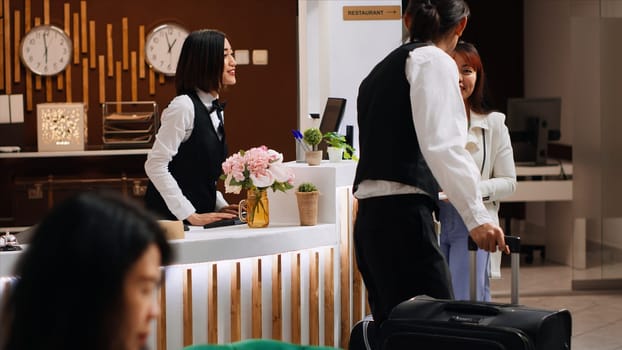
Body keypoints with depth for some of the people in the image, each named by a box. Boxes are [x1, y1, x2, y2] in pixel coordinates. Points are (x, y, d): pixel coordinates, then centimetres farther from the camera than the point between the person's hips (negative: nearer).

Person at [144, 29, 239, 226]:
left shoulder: (215, 109, 11)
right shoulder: (184, 106, -15)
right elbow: (156, 165, -20)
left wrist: (220, 206, 5)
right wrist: (191, 216, -20)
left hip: (202, 216, 8)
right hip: (171, 220, -8)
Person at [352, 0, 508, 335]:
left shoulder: (379, 71, 23)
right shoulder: (433, 61, -1)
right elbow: (441, 145, -16)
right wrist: (476, 215, -21)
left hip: (369, 219, 9)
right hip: (403, 217, -9)